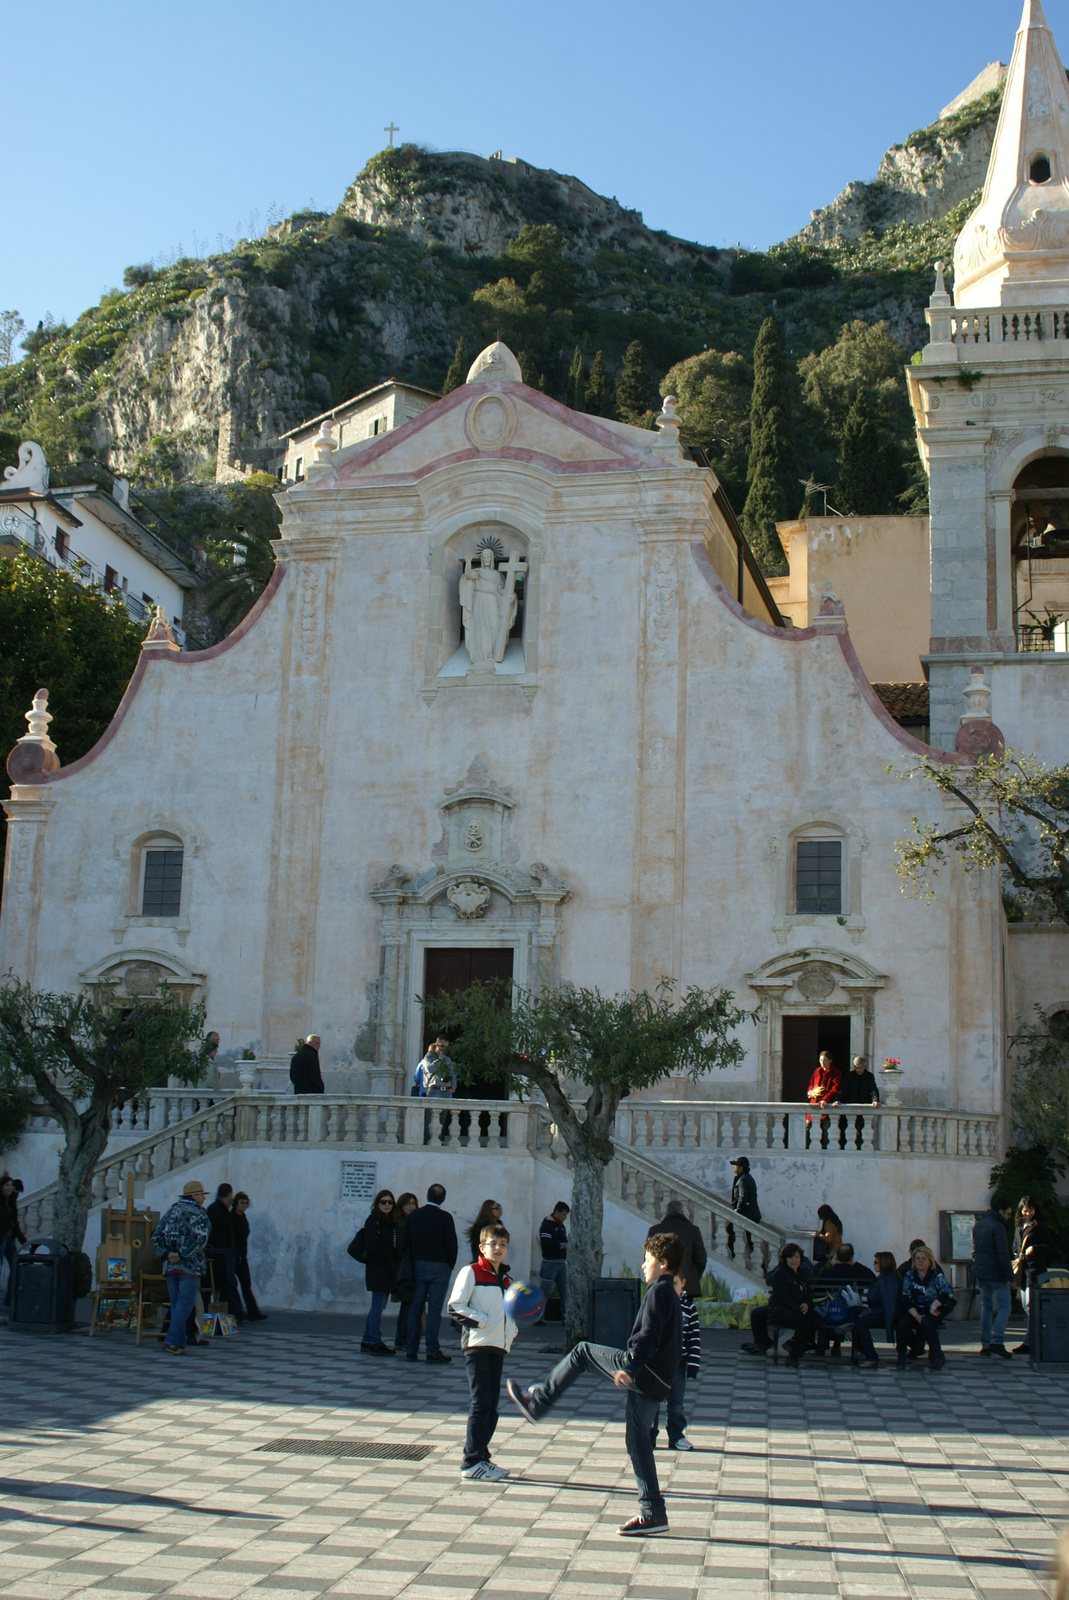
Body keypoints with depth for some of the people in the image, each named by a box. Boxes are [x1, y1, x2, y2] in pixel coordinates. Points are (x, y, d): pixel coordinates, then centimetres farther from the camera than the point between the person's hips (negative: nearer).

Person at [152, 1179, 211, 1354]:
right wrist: (182, 1256, -16)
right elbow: (199, 1239, -18)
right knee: (184, 1305, -6)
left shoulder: (170, 1213, 16)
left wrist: (166, 1254, -2)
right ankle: (172, 1341, -14)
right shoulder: (198, 1213, -4)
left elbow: (156, 1237, 8)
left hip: (170, 1266, 6)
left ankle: (179, 1343, 9)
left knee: (176, 1305, 10)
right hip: (190, 1267, -6)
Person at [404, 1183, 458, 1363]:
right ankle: (433, 1351, -4)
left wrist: (412, 1263, 15)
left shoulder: (414, 1216, 5)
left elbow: (406, 1243, 8)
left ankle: (412, 1350, 10)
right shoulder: (444, 1218, -9)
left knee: (415, 1309, 7)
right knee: (434, 1310, -3)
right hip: (439, 1267, -4)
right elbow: (452, 1245, -9)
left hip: (418, 1266, 4)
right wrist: (450, 1265, 5)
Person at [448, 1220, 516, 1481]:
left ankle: (481, 1456, 18)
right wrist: (482, 1322, -17)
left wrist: (511, 1332, 9)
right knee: (480, 1403, -9)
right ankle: (471, 1463, -7)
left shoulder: (506, 1280, 18)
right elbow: (455, 1306, -12)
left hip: (498, 1346, 7)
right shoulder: (471, 1273, -5)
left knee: (492, 1405, 9)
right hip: (477, 1344, -7)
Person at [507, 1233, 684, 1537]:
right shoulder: (671, 1294, 20)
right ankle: (652, 1514, 11)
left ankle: (536, 1402, 8)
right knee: (636, 1439, 11)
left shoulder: (659, 1291, -9)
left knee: (582, 1352, 3)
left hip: (644, 1373, -9)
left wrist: (630, 1367, -34)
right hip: (655, 1383, 9)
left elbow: (648, 1336, -23)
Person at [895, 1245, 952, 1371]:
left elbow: (948, 1292, -16)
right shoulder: (909, 1275, 6)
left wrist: (934, 1306, -23)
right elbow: (907, 1299, -1)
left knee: (926, 1323, -36)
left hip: (933, 1313, -2)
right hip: (914, 1311, 2)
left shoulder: (936, 1276, 0)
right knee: (902, 1323, -28)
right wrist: (916, 1316, -15)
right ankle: (901, 1357, -12)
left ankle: (937, 1356, -20)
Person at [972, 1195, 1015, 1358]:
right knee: (1004, 1307, -4)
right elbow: (1003, 1254, -16)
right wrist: (1010, 1276, -14)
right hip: (996, 1273, -8)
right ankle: (996, 1342, -16)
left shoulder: (978, 1224, 14)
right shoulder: (997, 1226, -13)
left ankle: (985, 1345, 9)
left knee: (986, 1307, 11)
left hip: (980, 1272, 8)